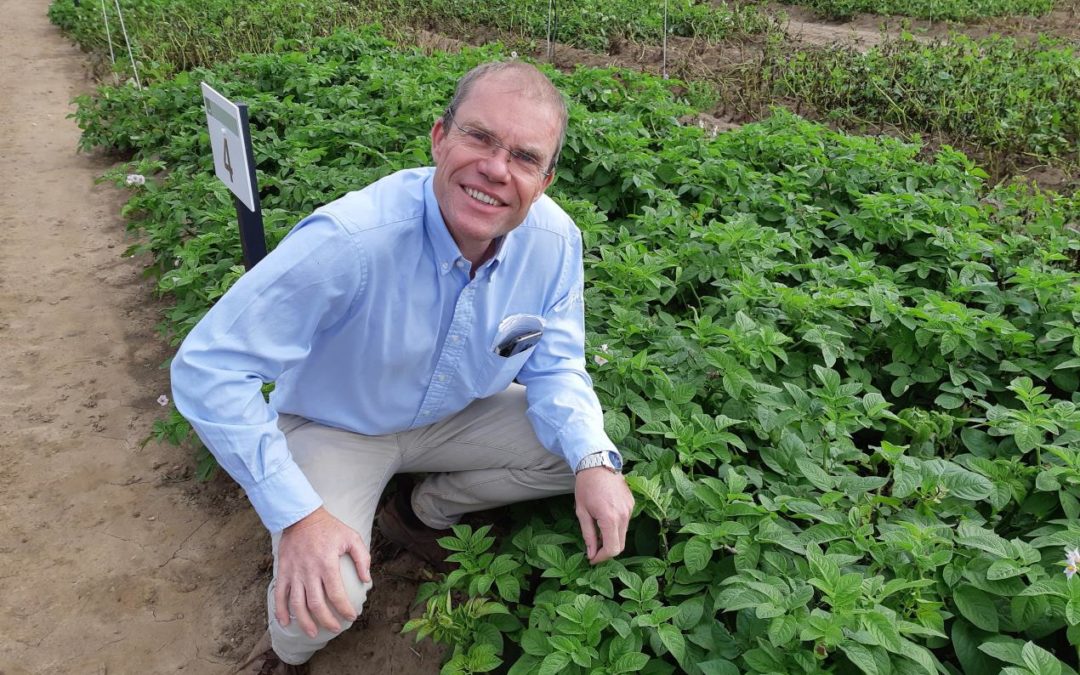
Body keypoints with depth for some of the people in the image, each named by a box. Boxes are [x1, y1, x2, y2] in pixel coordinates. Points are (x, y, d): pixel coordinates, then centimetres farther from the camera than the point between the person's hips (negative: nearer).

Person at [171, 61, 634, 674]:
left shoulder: (556, 241, -20)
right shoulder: (348, 240, -36)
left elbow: (554, 366, -7)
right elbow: (208, 369, -30)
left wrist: (593, 461, -26)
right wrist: (297, 515, -33)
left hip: (457, 414, 5)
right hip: (333, 425, -4)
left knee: (583, 450, -8)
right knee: (324, 606, -25)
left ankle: (425, 514, 15)